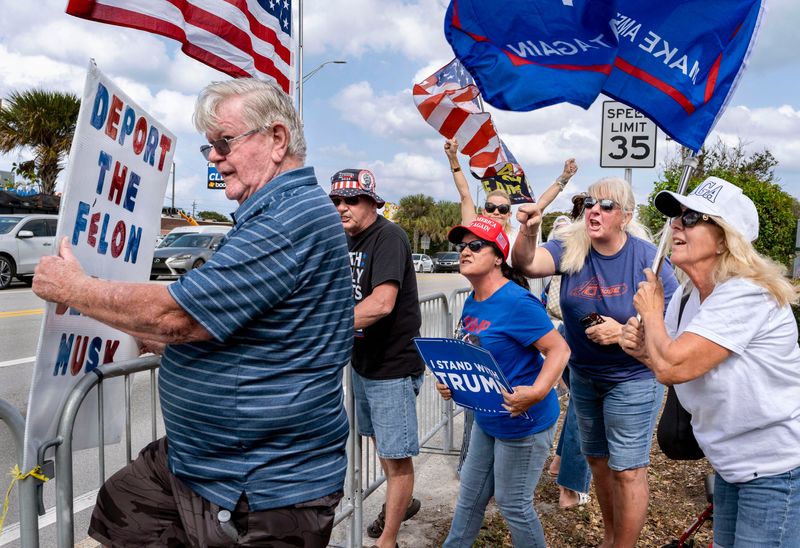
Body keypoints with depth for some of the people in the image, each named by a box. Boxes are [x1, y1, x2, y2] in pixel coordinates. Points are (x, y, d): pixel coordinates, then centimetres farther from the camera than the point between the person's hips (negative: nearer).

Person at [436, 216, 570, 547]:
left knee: (513, 504, 7)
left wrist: (536, 392, -36)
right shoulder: (471, 303, 4)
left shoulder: (516, 302, -23)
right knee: (470, 494, 21)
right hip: (486, 419, 9)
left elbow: (560, 349, -23)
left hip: (523, 422, -8)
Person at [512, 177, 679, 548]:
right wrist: (528, 231, -45)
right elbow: (528, 264, -25)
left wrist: (623, 332, -28)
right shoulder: (570, 248, -8)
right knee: (597, 459, 20)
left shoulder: (647, 258, -18)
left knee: (626, 470, 1)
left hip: (633, 378, -5)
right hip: (583, 374, 5)